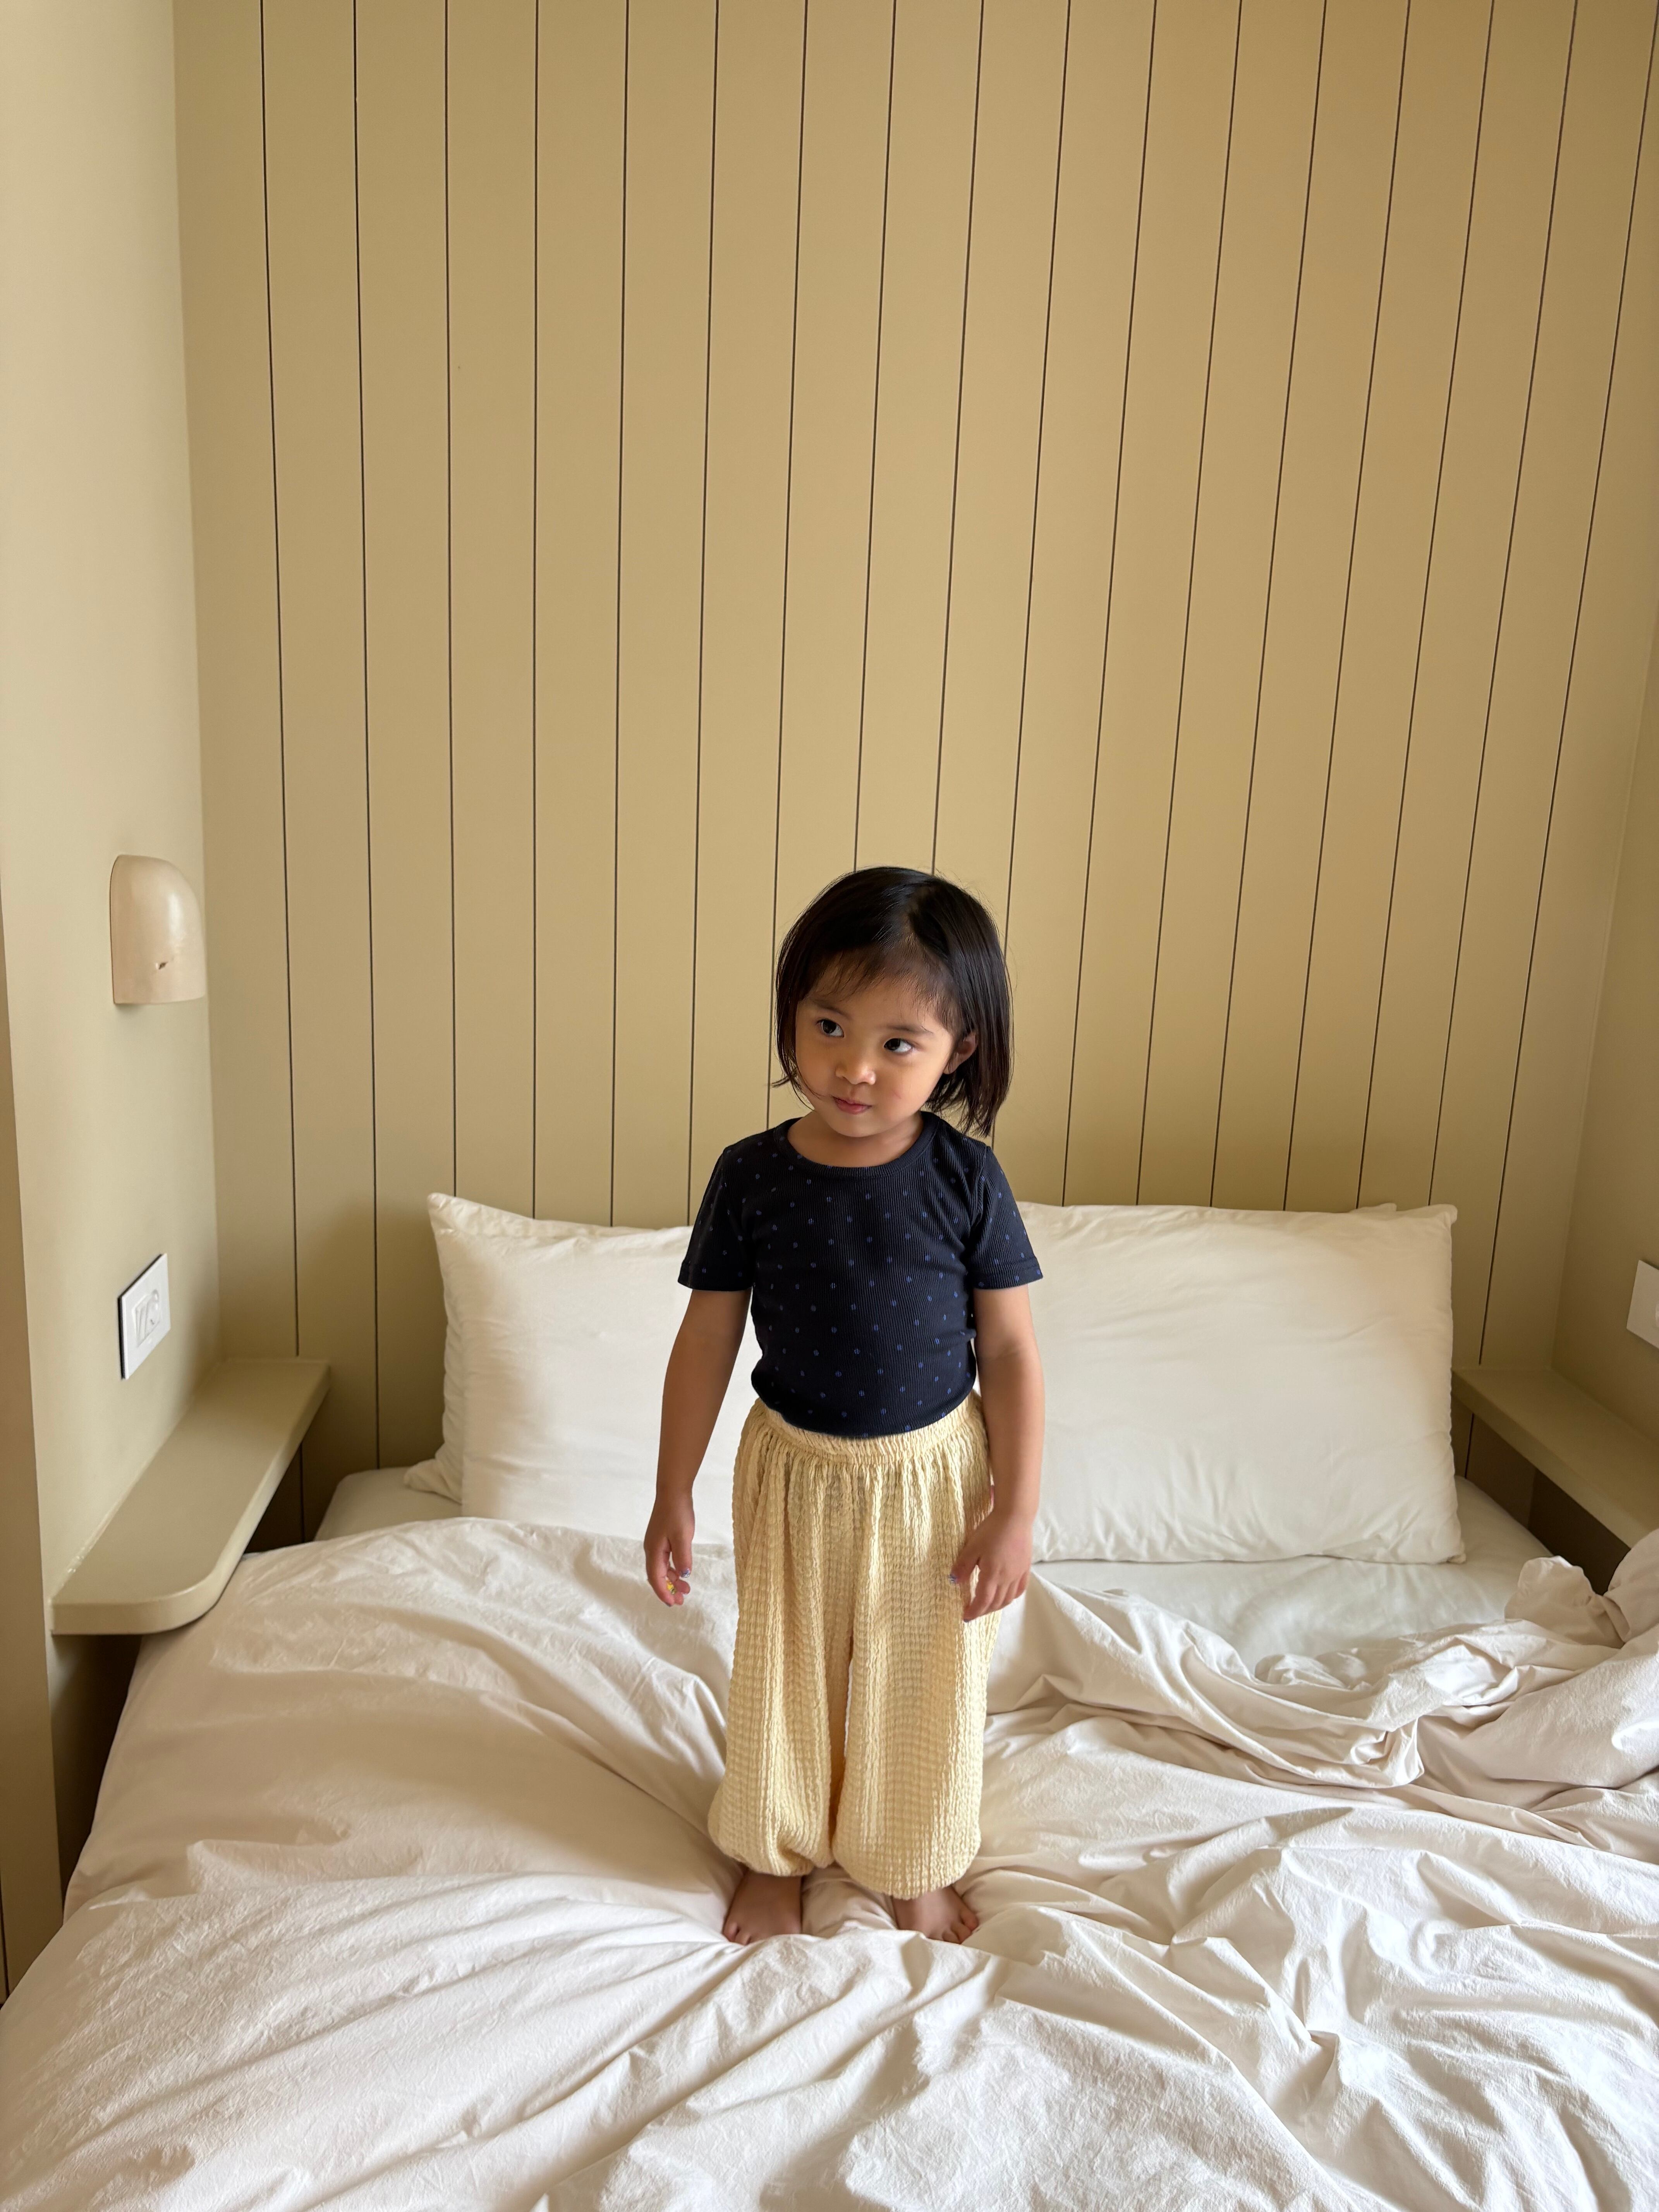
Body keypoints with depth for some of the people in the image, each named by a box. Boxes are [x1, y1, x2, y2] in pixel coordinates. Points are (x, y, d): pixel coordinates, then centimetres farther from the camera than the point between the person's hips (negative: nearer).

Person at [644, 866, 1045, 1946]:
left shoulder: (968, 1180, -16)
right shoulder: (751, 1177, -13)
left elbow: (1011, 1352, -9)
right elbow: (707, 1340, -5)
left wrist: (1016, 1510, -9)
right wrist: (674, 1496, -1)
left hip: (934, 1474, 0)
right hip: (795, 1473, 1)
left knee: (925, 1683, 17)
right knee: (785, 1676, 19)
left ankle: (918, 1867, 44)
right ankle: (775, 1858, 45)